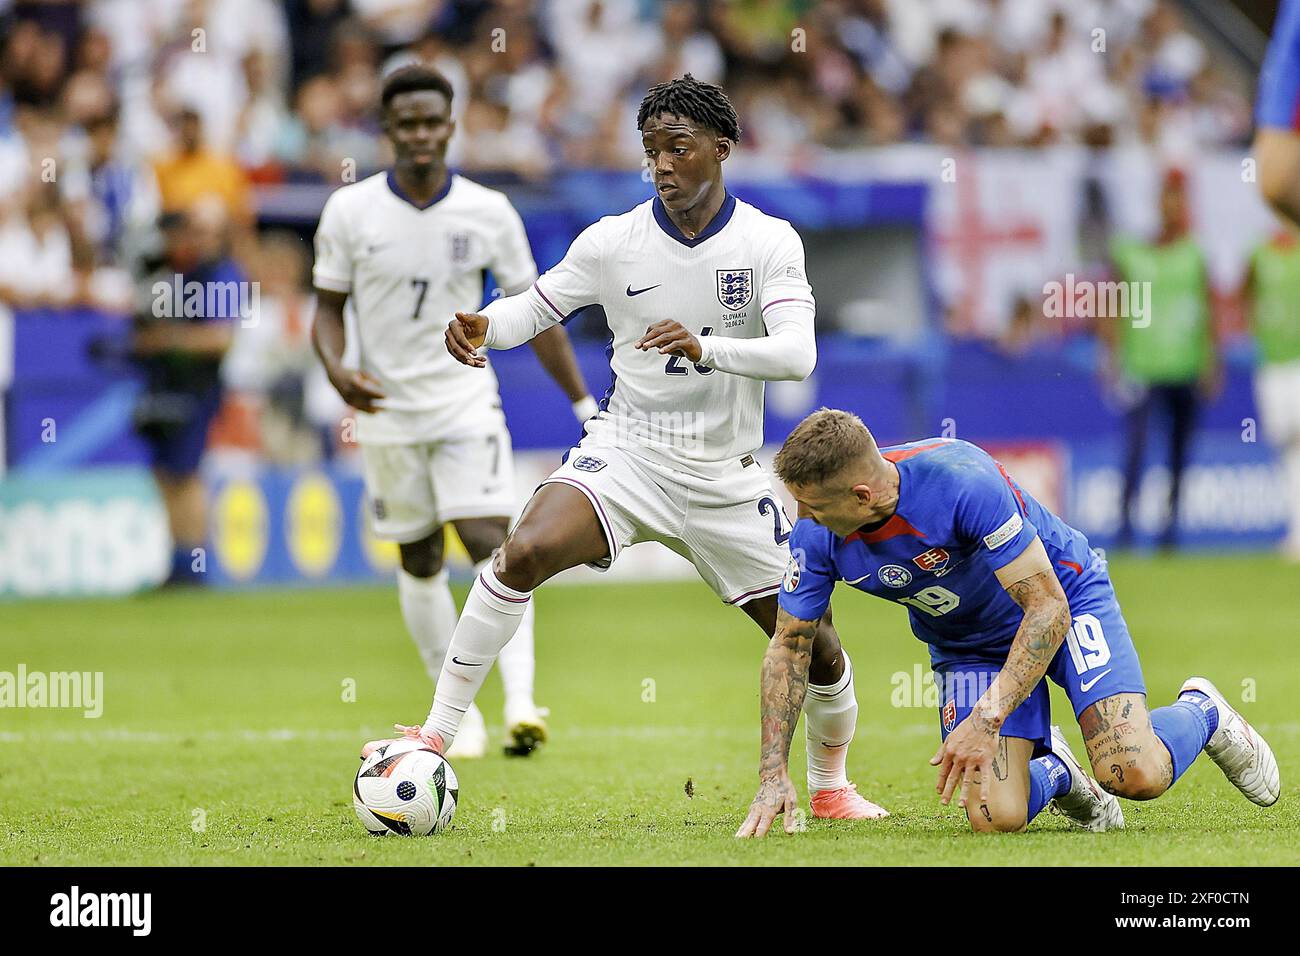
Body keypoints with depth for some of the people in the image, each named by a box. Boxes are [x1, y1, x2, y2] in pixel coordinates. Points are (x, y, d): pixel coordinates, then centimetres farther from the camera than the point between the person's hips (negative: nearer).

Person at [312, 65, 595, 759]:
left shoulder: (488, 213, -4)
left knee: (490, 541, -17)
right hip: (389, 410, 1)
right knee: (420, 563, 7)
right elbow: (328, 309, 2)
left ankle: (520, 701, -24)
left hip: (467, 403, -1)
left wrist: (585, 405, 3)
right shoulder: (349, 211, -5)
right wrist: (337, 369, -19)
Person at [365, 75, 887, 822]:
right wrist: (482, 326, -17)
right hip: (626, 451, 0)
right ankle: (436, 739, -21)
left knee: (812, 640, 0)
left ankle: (831, 785, 28)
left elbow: (797, 353, -20)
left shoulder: (770, 242, -7)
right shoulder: (614, 241, -3)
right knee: (525, 553, -27)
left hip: (726, 475, 0)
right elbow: (535, 308, 7)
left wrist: (705, 348, -37)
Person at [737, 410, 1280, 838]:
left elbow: (1048, 608, -32)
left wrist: (986, 719, -38)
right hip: (966, 646, 4)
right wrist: (773, 774, -10)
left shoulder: (963, 480, -36)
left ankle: (1201, 714, 13)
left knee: (1136, 776, -23)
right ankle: (1052, 771, 18)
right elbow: (790, 645, -4)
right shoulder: (817, 538, -20)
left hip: (1066, 600, -4)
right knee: (994, 818, -19)